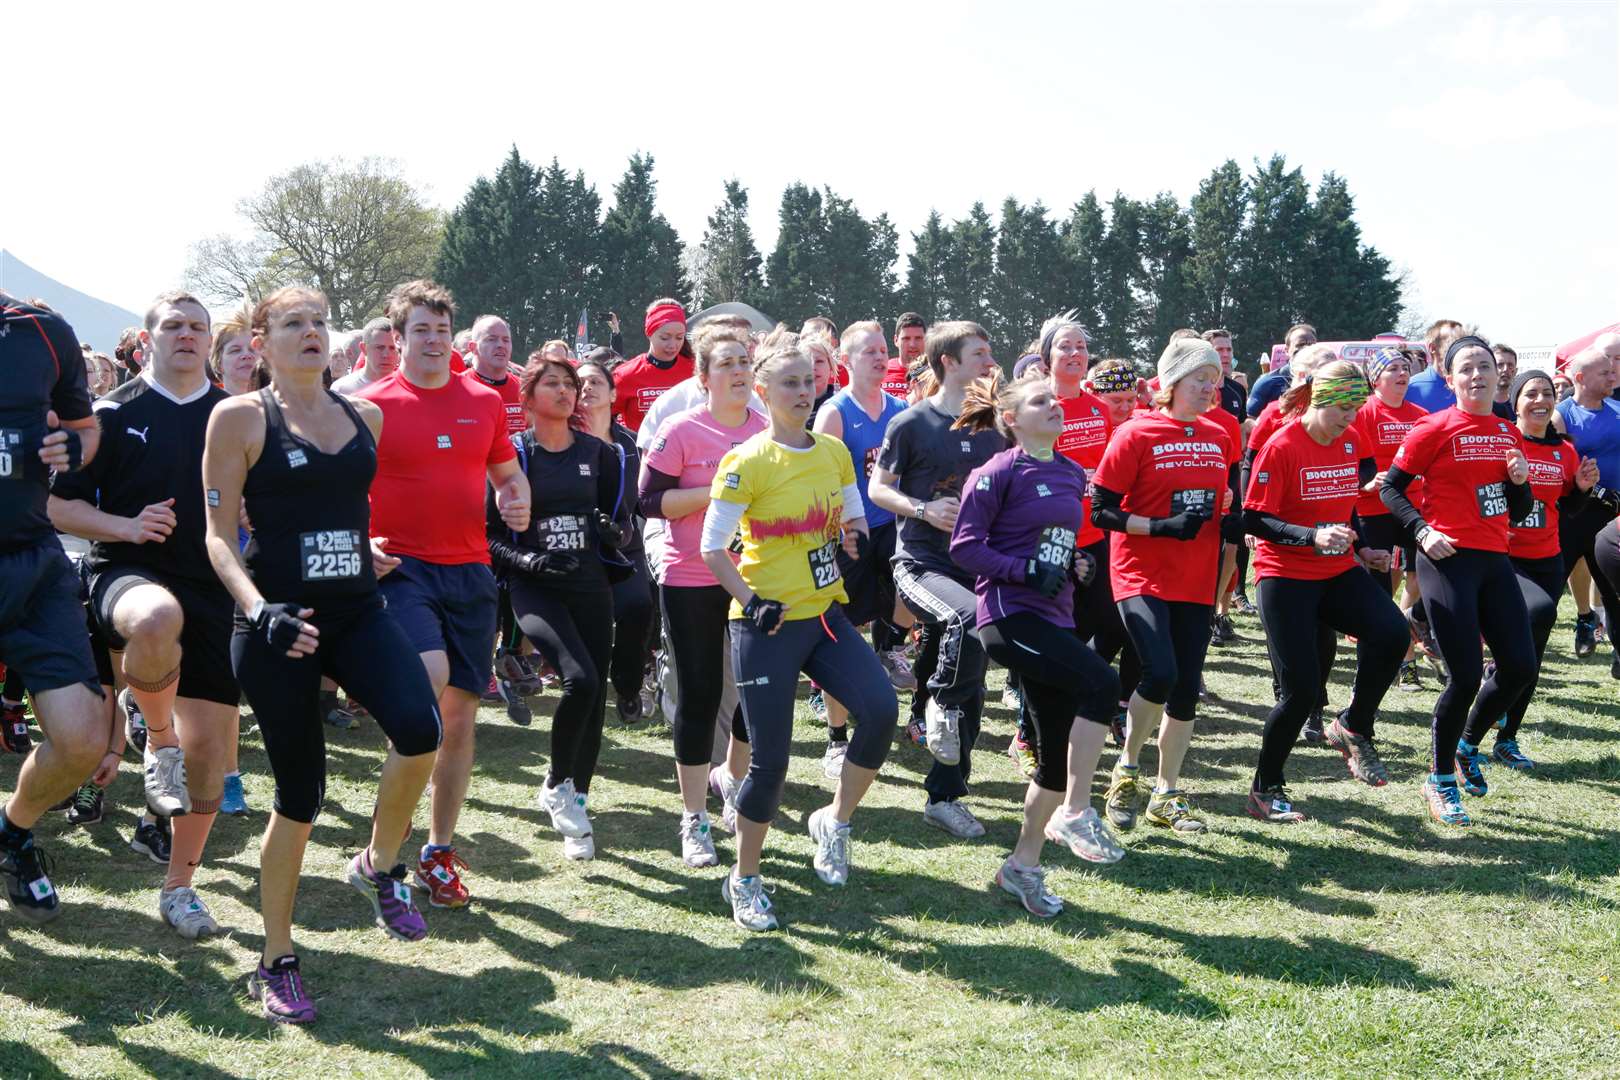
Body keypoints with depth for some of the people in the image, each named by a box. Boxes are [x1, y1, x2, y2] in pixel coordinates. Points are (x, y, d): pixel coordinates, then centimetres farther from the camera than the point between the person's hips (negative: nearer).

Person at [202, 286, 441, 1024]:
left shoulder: (364, 416, 11)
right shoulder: (241, 417, -2)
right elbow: (220, 534, -6)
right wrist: (258, 608, -20)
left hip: (357, 610, 4)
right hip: (279, 623, -3)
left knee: (418, 728, -23)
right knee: (299, 793, 0)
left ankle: (379, 867, 6)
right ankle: (276, 962, 20)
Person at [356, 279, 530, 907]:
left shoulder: (484, 402, 10)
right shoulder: (372, 406, -1)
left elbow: (508, 474, 23)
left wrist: (519, 504, 1)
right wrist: (361, 546, -12)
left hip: (469, 571, 5)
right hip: (401, 567, -4)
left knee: (459, 713, 7)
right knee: (429, 675, -29)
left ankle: (439, 851, 20)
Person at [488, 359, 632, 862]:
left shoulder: (600, 454, 9)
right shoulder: (511, 455, 0)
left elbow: (624, 520, 14)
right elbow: (489, 534, 0)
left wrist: (615, 532, -9)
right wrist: (528, 561, -17)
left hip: (591, 586, 4)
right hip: (535, 589, -4)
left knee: (595, 695, 3)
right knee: (580, 678, -24)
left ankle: (577, 804, 18)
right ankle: (556, 785, -1)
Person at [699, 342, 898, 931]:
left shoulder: (834, 452, 8)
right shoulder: (746, 463, -10)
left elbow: (854, 522, 19)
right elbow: (713, 547, -9)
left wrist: (853, 540, -3)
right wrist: (751, 602, -18)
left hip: (825, 615, 5)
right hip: (768, 624, -5)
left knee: (881, 709, -16)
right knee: (770, 759, -3)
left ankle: (835, 820, 9)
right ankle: (744, 880, 19)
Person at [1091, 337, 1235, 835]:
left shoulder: (1218, 438, 9)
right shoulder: (1136, 435, -8)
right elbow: (1101, 510, -10)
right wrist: (1161, 526, -20)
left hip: (1196, 582, 6)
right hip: (1142, 577, -6)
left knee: (1186, 689, 6)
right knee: (1161, 673, -22)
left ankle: (1167, 794, 20)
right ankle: (1127, 766, 3)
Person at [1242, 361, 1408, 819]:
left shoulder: (1350, 441, 5)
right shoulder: (1282, 446, -14)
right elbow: (1254, 520, -17)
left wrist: (1362, 549, 11)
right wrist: (1311, 536, -29)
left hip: (1338, 572, 6)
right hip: (1285, 577, -5)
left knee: (1391, 633, -22)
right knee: (1300, 688, -8)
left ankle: (1353, 729, 2)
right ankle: (1265, 789, 12)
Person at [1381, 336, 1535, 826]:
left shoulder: (1508, 432, 11)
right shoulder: (1436, 428, -7)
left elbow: (1517, 512, 18)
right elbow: (1391, 487, -4)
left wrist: (1520, 481, -2)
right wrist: (1423, 531, -16)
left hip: (1494, 560, 6)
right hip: (1449, 559, -6)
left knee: (1520, 666, 3)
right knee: (1466, 676, -8)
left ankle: (1466, 747, 28)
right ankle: (1440, 781, 12)